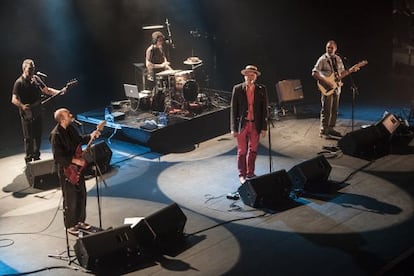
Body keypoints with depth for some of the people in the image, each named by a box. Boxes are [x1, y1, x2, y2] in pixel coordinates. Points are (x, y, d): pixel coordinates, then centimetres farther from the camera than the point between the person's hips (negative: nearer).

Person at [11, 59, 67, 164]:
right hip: (27, 115, -6)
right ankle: (28, 161, 9)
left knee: (38, 136, 14)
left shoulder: (36, 78, 7)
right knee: (29, 138, -1)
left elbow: (46, 90, 14)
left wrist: (59, 92, 0)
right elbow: (14, 99, -19)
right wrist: (22, 106, -37)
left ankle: (36, 158, 30)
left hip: (37, 113, 6)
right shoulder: (19, 82, -13)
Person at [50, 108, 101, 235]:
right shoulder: (56, 135, -24)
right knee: (71, 199, 4)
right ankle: (70, 225, 21)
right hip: (67, 170, -8)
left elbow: (79, 139, 19)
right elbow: (58, 157, -26)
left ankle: (80, 221, 35)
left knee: (82, 195, 18)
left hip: (78, 167, 8)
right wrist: (75, 161, -26)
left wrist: (90, 136, 3)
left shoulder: (71, 128, 1)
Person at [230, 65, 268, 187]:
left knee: (253, 151, 11)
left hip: (255, 125, 2)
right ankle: (242, 174, 17)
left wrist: (264, 127, -2)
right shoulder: (237, 89, -3)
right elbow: (233, 109, -2)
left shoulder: (261, 90, 1)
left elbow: (264, 109, 3)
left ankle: (250, 173, 25)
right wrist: (233, 128, -5)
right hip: (242, 124, -2)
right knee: (242, 151, 4)